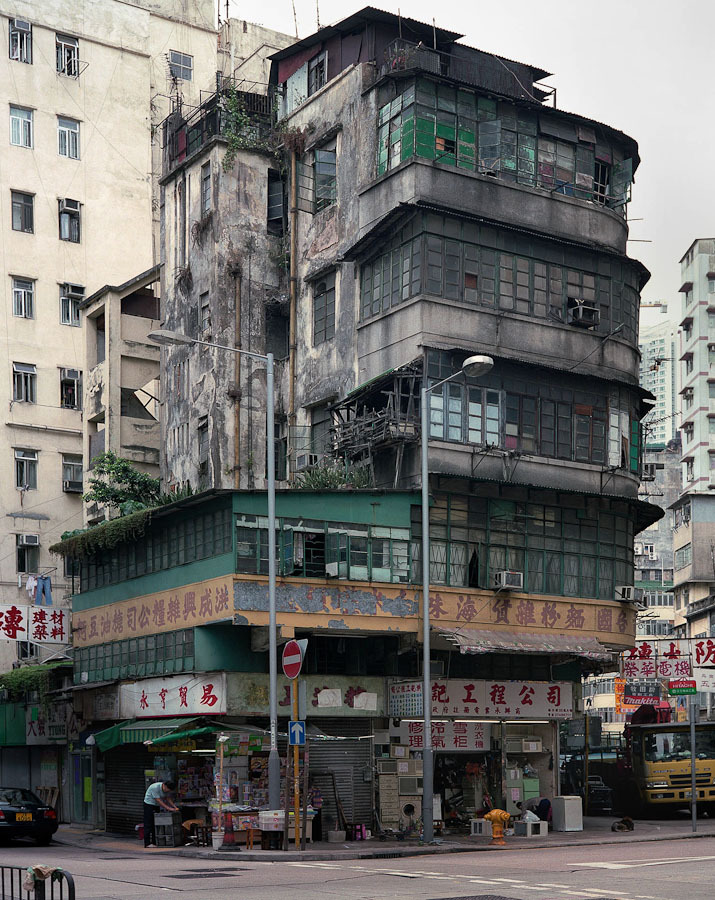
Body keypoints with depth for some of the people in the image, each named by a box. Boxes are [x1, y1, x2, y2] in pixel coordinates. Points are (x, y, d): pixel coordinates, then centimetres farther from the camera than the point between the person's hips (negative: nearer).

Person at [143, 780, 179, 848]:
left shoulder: (166, 789, -5)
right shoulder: (155, 787, -29)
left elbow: (168, 798, 4)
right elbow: (158, 800, -30)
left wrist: (175, 807, -9)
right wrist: (169, 808, -32)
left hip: (157, 806, 8)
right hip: (149, 804, -8)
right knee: (148, 824, -9)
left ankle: (154, 842, 9)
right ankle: (147, 843, -9)